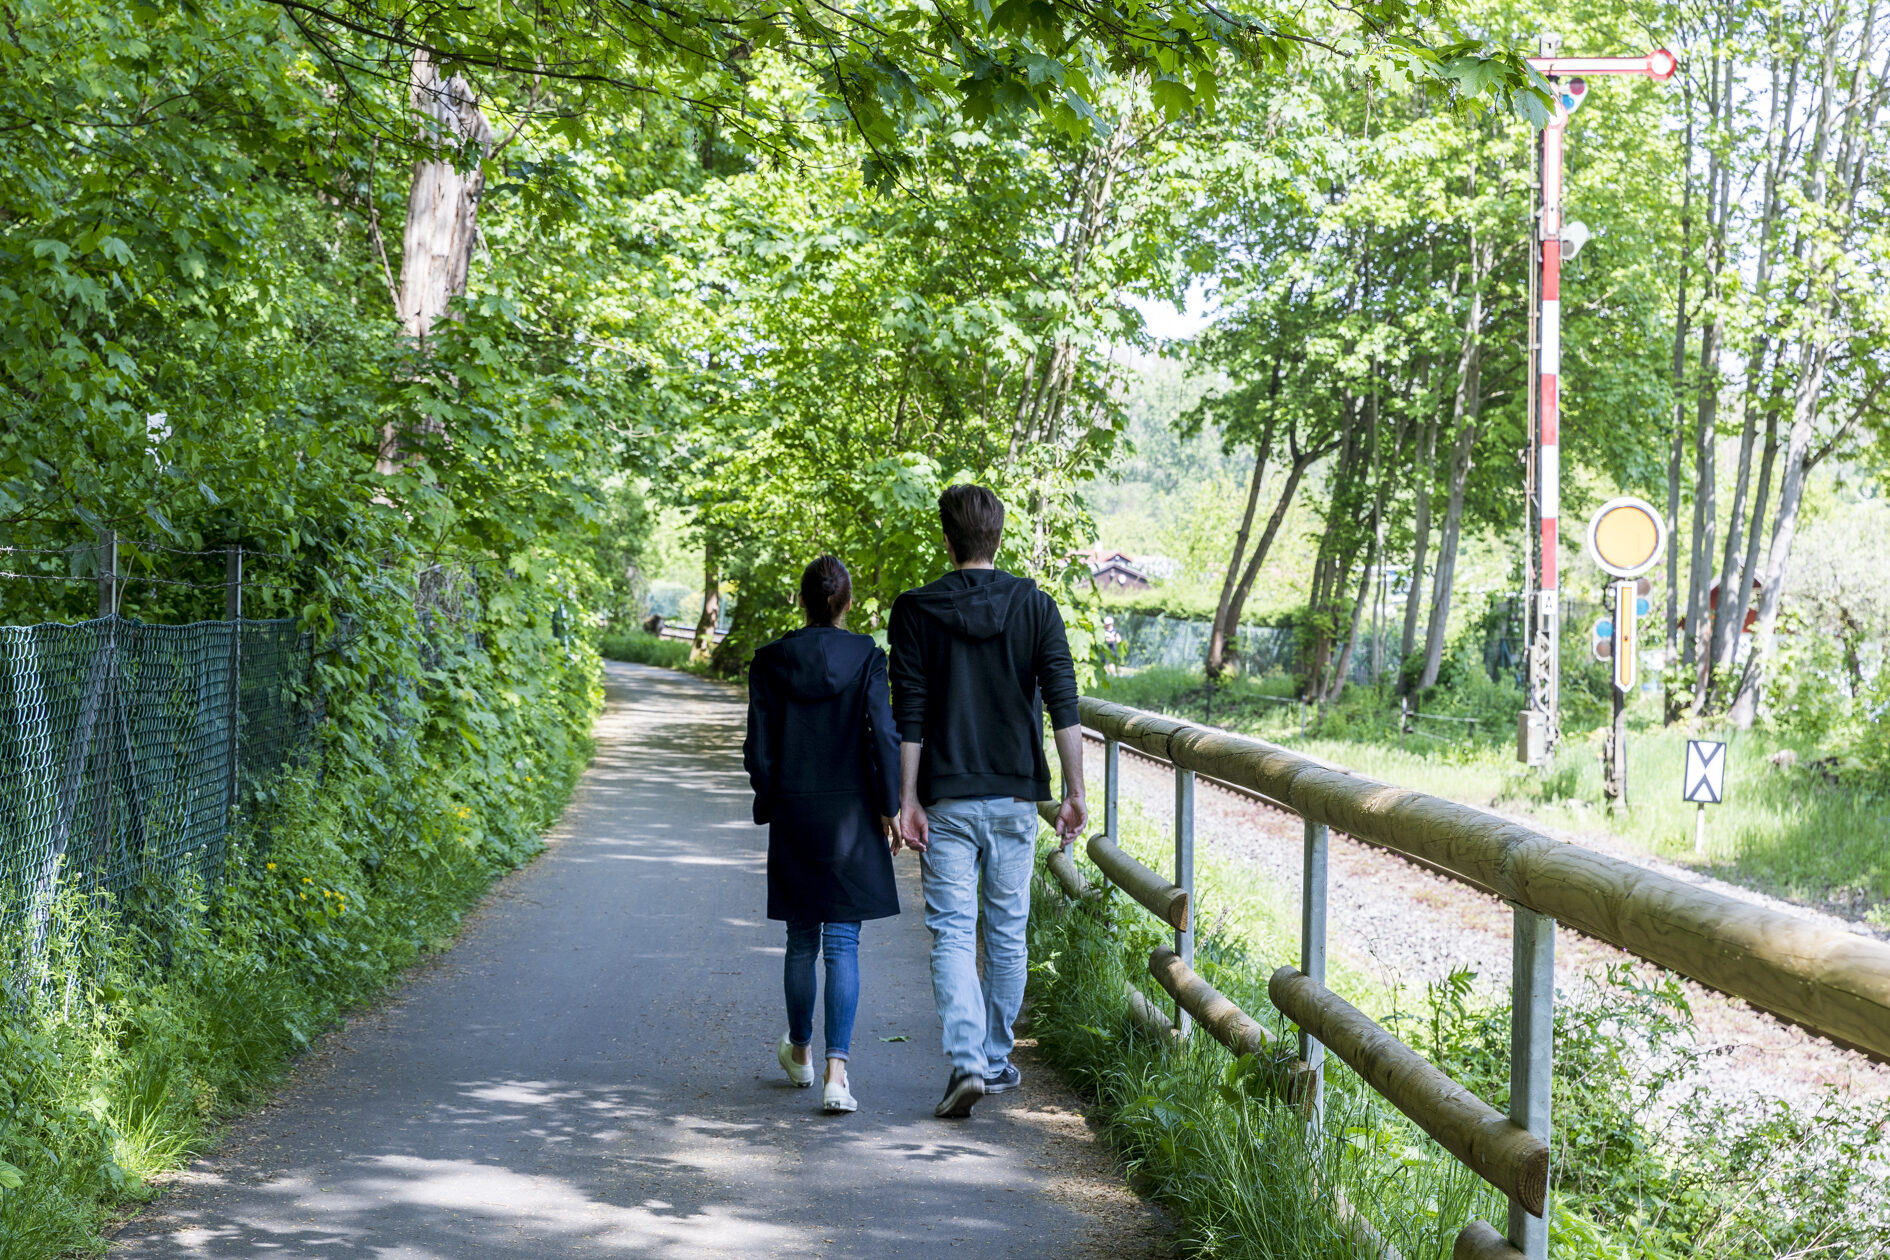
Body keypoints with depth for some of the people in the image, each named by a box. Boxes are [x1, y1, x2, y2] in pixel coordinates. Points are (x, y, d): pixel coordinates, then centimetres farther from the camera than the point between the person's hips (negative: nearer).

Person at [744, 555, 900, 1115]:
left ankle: (800, 1052, 34)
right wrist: (887, 807, -2)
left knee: (802, 939, 17)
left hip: (793, 815, 2)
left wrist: (769, 805, 14)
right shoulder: (866, 658, -7)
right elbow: (883, 737, -10)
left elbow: (758, 748, 1)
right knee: (842, 943, -3)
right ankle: (836, 1071, -14)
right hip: (850, 816, -2)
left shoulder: (769, 661, -1)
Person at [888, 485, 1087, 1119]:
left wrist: (907, 799, -3)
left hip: (946, 799, -1)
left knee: (952, 933, -2)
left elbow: (908, 715, -6)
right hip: (1015, 794, 2)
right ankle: (997, 1060, 22)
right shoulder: (1035, 606, 0)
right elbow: (1063, 704, -6)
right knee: (1008, 932, 13)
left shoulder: (915, 611, -2)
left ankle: (966, 1062, -17)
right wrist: (1074, 793, -3)